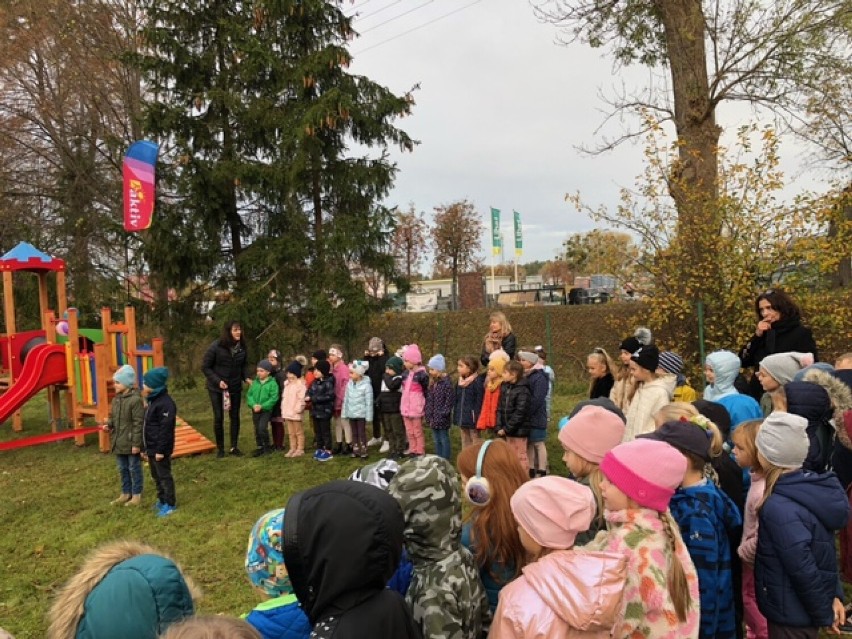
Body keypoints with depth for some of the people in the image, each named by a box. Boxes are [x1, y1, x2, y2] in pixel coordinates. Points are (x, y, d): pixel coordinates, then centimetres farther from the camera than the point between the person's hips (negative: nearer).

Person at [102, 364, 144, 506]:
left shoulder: (135, 400, -18)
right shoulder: (116, 399, 8)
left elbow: (138, 423, -18)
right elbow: (112, 417, 19)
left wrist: (136, 443, -19)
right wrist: (108, 425, -5)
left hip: (131, 443, -8)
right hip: (118, 442, 8)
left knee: (134, 468, 4)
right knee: (122, 469, 18)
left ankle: (137, 495, 15)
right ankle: (126, 493, 31)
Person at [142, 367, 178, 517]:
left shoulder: (165, 403, -21)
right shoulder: (152, 401, 11)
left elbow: (165, 429, -23)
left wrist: (160, 450, -22)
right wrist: (144, 447, 20)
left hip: (160, 449, -10)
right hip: (151, 448, 10)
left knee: (164, 476, 0)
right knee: (156, 476, 19)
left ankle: (170, 504, 9)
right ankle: (162, 500, 32)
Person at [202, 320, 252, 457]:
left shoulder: (242, 347, -6)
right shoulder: (216, 346, -18)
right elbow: (205, 367, -11)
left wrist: (247, 377, -11)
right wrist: (217, 381, -20)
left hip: (235, 387, 4)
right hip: (216, 388, -3)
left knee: (235, 416, 7)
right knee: (219, 418, 4)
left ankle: (234, 447, 18)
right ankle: (220, 448, 18)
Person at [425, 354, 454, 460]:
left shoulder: (446, 382, -15)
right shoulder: (431, 383, 9)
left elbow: (449, 400, -16)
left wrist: (443, 414, -17)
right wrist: (427, 413, 6)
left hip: (442, 419, -7)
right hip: (433, 418, 8)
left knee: (444, 440, 4)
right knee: (437, 440, 16)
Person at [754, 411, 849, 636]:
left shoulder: (778, 508, -29)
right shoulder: (810, 488, -2)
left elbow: (803, 569, -25)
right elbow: (823, 550, 5)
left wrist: (825, 615, -12)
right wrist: (834, 594, 8)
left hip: (791, 613, -8)